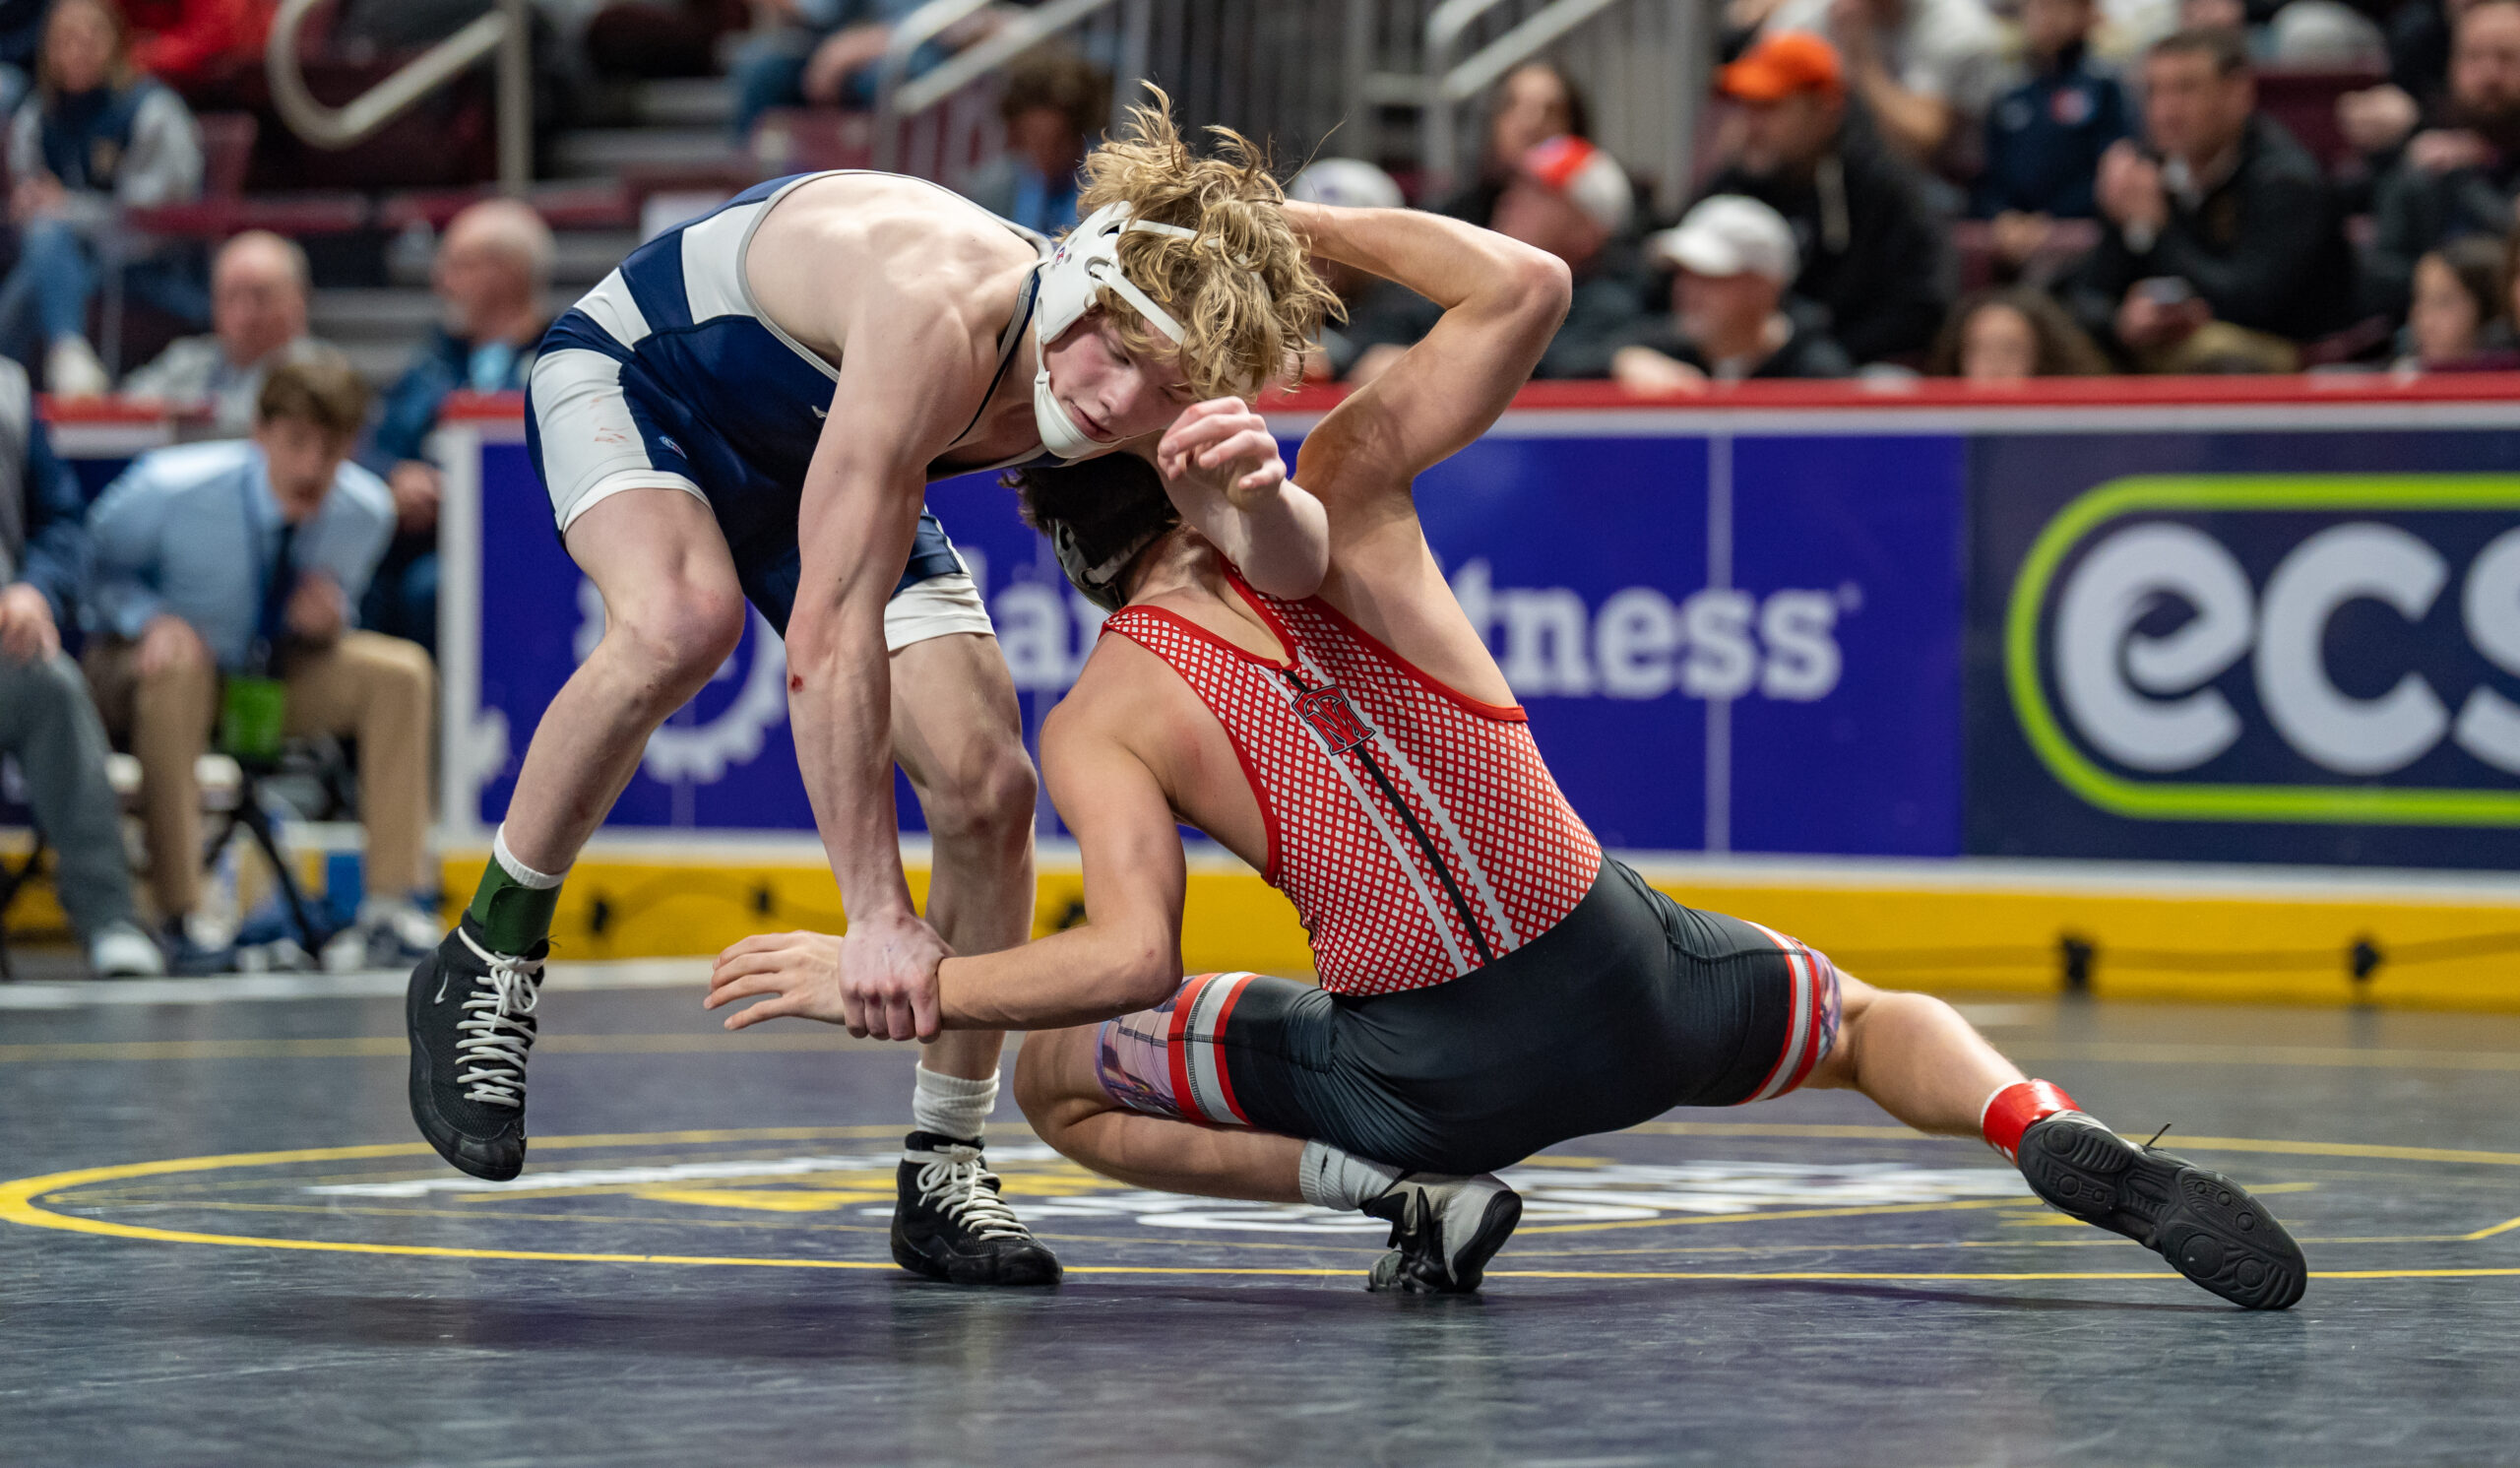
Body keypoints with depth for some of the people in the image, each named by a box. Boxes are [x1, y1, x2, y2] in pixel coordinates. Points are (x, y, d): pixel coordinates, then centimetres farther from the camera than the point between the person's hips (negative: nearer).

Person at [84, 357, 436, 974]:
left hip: (275, 674, 4)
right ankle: (183, 914, -36)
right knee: (176, 671, -39)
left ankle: (393, 903, -18)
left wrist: (325, 621, -21)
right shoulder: (171, 488, -25)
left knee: (401, 670, -18)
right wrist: (151, 618, -29)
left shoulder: (366, 511, -14)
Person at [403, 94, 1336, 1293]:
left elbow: (1295, 570, -29)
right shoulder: (942, 316, -43)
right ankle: (487, 957, -18)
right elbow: (831, 629, -44)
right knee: (684, 620, -39)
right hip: (633, 374, -6)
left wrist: (1252, 480, -53)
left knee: (987, 792, -7)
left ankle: (944, 1172, 8)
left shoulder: (1150, 394, -24)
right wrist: (875, 909, -45)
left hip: (810, 462, 6)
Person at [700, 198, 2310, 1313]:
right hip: (1629, 979, 2)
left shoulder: (1096, 726, -7)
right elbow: (1526, 287, 0)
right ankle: (2047, 1128, -6)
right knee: (1879, 1021, 30)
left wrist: (902, 990, -10)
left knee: (1058, 1081, 19)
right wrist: (1292, 219, 5)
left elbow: (1134, 960, -17)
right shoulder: (1339, 486, -5)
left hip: (1431, 1071, -2)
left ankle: (1403, 1186, -2)